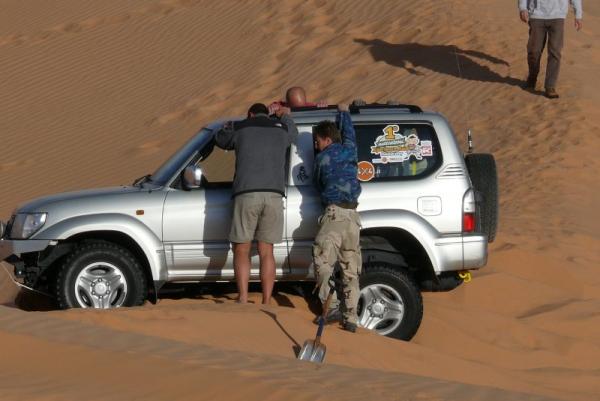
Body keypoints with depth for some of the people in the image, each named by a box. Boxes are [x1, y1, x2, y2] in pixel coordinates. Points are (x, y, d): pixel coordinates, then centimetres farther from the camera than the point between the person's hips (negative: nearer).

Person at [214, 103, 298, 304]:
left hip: (246, 194, -2)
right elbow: (293, 131, 42)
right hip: (274, 195, 2)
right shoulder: (281, 129, 18)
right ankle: (266, 304, 2)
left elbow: (220, 139, 28)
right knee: (266, 252, 7)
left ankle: (243, 300, -8)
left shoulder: (238, 128, 10)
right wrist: (285, 115, 61)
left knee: (241, 250, 5)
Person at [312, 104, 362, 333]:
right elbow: (349, 132, 33)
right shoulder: (349, 151, 13)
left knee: (322, 260, -7)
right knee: (350, 269, 6)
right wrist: (343, 112, 49)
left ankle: (332, 307, -19)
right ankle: (351, 318, 2)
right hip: (353, 215, 6)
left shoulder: (322, 158, 1)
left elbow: (318, 185, 11)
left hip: (334, 213, -6)